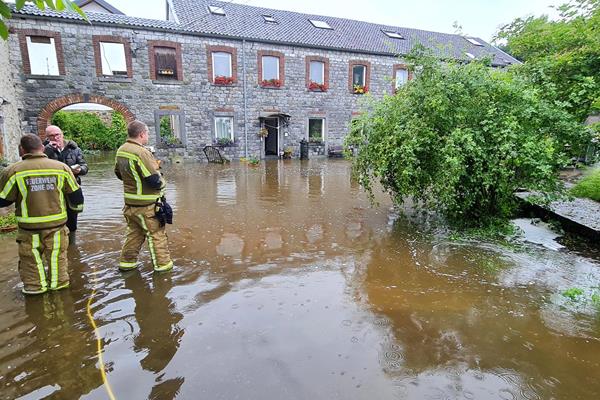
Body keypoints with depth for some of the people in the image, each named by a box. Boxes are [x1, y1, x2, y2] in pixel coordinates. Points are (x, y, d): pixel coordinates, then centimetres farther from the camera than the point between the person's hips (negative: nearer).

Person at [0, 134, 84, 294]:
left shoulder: (13, 171, -10)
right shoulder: (61, 167, -4)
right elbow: (75, 194, 4)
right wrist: (77, 207, 23)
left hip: (29, 226, -1)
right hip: (57, 223, 2)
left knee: (30, 258, 16)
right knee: (57, 255, 16)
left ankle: (35, 286, 26)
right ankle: (59, 282, 28)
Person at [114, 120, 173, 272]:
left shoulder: (121, 150, 5)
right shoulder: (141, 153, -22)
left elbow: (119, 173, 18)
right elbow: (155, 180, -23)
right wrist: (161, 182, -2)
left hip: (130, 202, 8)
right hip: (147, 204, -8)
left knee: (134, 232, 21)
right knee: (157, 233, 6)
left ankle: (127, 262, 30)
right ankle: (162, 264, 16)